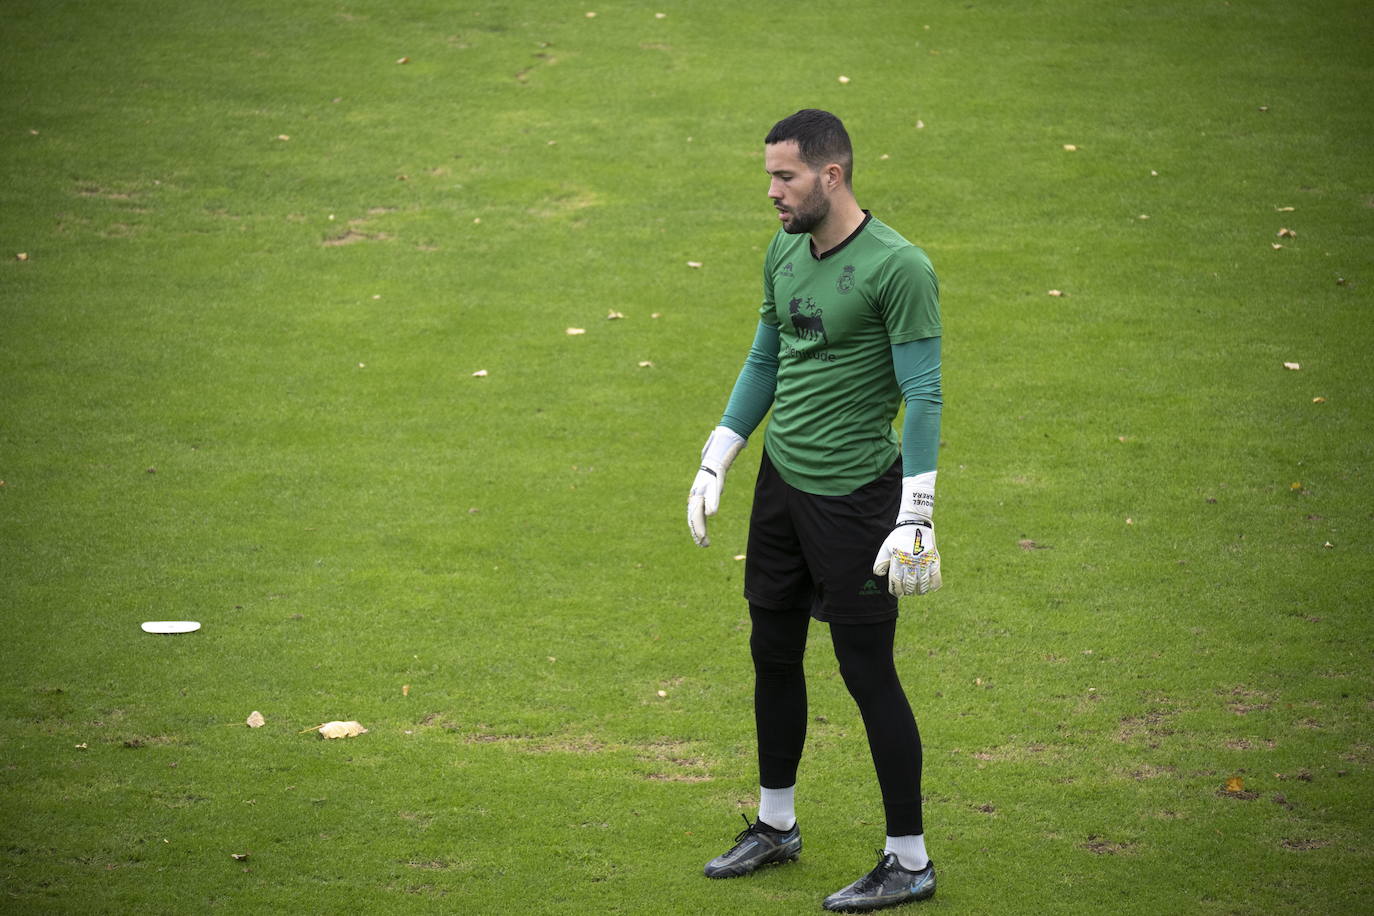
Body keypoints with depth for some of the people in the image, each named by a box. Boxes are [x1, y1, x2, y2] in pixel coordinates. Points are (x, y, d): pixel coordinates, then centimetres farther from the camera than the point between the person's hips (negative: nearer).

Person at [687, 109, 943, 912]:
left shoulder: (899, 268, -16)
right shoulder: (785, 253, 8)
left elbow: (923, 397, -16)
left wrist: (915, 520, -20)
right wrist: (715, 466, 19)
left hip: (854, 498, -8)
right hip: (781, 484, 8)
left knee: (868, 670, -3)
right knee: (774, 655, 16)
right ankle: (776, 826, 34)